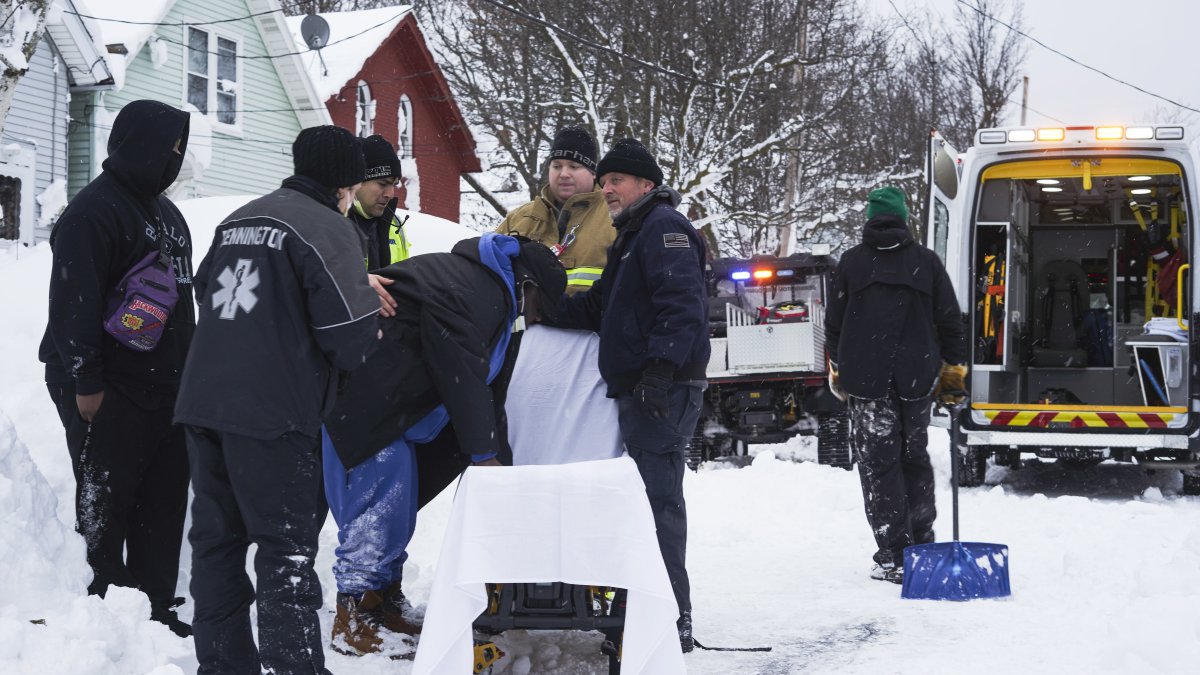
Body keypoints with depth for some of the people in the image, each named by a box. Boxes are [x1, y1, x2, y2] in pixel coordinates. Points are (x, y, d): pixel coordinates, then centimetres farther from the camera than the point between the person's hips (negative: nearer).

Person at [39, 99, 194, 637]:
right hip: (111, 395, -9)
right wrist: (85, 382, -20)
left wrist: (187, 368, 21)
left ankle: (154, 608, 15)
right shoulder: (94, 211, -12)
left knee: (164, 503, 8)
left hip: (165, 388, 9)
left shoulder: (161, 209, 17)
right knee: (106, 504, -2)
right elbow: (75, 303, -18)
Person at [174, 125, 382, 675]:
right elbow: (349, 332, -14)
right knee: (287, 547, -1)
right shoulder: (327, 228, -8)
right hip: (273, 412, -7)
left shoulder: (237, 221, 16)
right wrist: (369, 340, 8)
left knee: (216, 537, 13)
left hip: (203, 400, 7)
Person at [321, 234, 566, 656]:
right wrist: (484, 454, -11)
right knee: (380, 498, -11)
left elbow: (490, 394, 17)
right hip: (354, 396, -11)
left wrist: (499, 464, 13)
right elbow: (462, 377, -20)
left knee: (399, 499, 13)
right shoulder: (466, 289, -20)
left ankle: (385, 602, 23)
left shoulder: (495, 302, 15)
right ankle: (354, 620, -5)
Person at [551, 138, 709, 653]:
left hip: (662, 389, -10)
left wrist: (662, 365, -28)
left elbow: (681, 302, -20)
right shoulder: (630, 235, 25)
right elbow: (600, 309, 24)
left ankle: (672, 620, -10)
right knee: (647, 497, 12)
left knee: (658, 498, -11)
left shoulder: (664, 227, -7)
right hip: (636, 387, 10)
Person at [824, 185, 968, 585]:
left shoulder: (850, 263, 1)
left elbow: (834, 324, 6)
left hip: (866, 382, -2)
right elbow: (950, 322, 5)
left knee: (879, 464, 0)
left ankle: (894, 557, -5)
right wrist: (953, 371, 13)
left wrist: (837, 371, 18)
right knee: (914, 459, 15)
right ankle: (922, 547, 17)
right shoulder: (926, 262, 3)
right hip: (917, 380, 2)